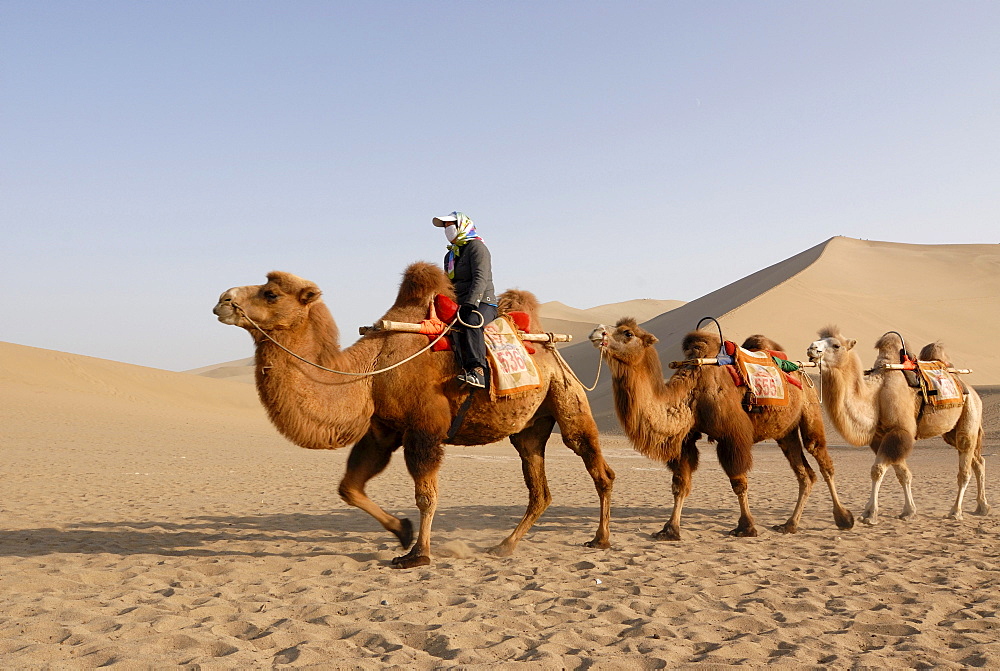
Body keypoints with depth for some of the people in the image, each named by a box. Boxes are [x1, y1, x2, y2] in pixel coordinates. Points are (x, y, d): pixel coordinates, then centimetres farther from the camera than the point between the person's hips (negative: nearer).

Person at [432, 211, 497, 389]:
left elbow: (480, 278, -15)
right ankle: (465, 368, -34)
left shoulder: (476, 246, -1)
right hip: (460, 304, 7)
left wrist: (470, 304, -26)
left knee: (471, 323, -38)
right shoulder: (450, 255, 25)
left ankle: (478, 371, -45)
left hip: (483, 303, -7)